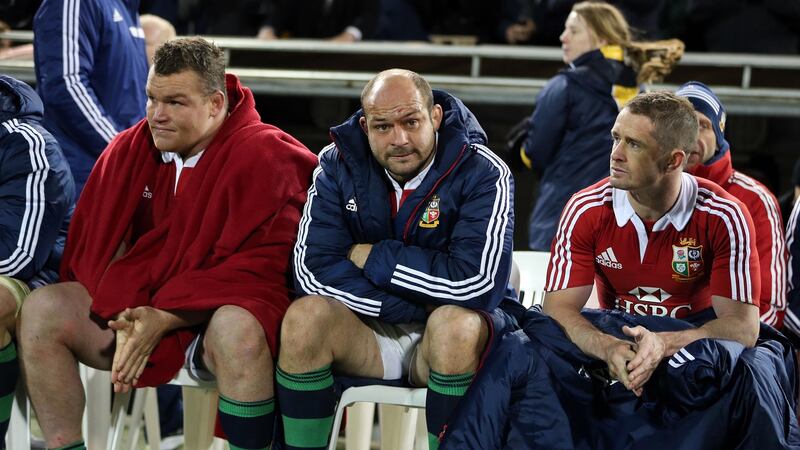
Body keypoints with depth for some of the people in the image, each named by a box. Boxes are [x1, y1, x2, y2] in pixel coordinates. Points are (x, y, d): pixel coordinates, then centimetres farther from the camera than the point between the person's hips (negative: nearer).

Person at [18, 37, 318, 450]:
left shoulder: (263, 157, -12)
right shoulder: (129, 150, 3)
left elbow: (257, 266, -17)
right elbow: (99, 243, 3)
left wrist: (164, 320, -23)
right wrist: (125, 317, -16)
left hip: (218, 312, -5)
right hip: (136, 307, 5)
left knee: (237, 328, -39)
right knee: (42, 308, -15)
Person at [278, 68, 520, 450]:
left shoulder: (483, 174, -14)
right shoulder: (339, 164, -5)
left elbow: (475, 282, -26)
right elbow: (312, 269, -14)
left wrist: (371, 257, -18)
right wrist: (413, 306, -20)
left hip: (455, 324, -3)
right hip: (366, 332, 3)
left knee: (455, 324, -36)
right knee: (306, 315, -26)